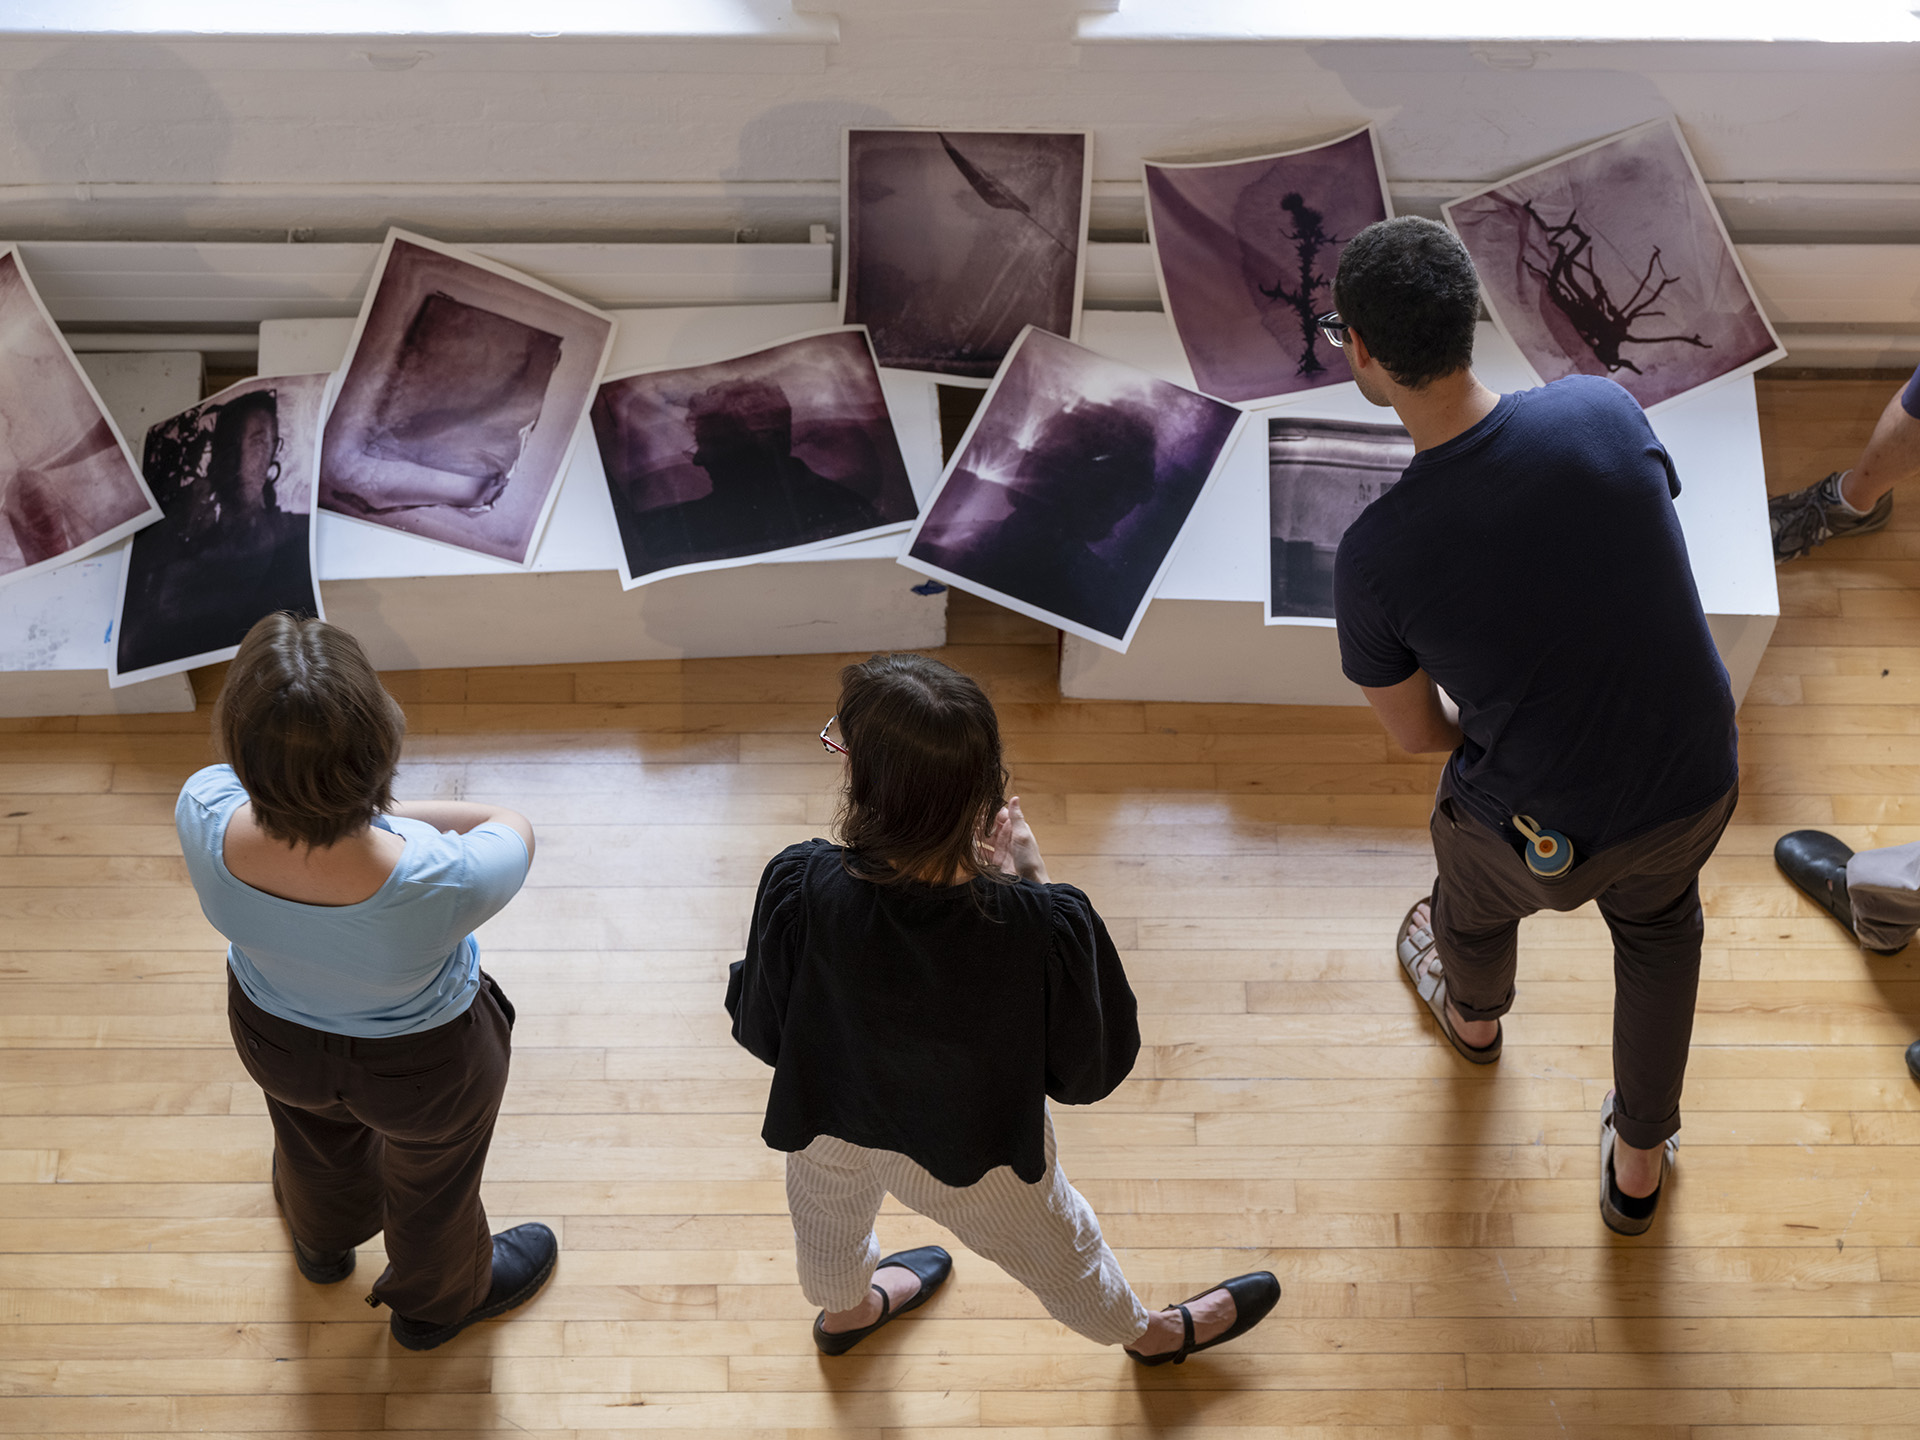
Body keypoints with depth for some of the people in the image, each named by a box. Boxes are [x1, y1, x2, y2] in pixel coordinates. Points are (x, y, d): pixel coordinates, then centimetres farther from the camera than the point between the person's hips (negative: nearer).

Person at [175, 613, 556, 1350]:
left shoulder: (204, 814, -37)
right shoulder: (442, 885, -46)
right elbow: (513, 827, -21)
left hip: (273, 1035, 3)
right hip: (421, 1066, -3)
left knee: (315, 1141, 40)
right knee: (431, 1185, 33)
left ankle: (322, 1241, 75)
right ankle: (438, 1301, 67)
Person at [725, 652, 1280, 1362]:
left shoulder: (798, 891, -37)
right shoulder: (1044, 928, -39)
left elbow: (759, 1031, -18)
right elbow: (1092, 1068, -19)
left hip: (827, 1125, 2)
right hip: (974, 1156, -1)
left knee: (829, 1223, 38)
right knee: (1057, 1249, 32)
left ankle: (846, 1310, 73)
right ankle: (1152, 1333, 63)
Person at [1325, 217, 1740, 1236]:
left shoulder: (1374, 558, -27)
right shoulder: (1605, 412, -19)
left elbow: (1415, 734, -9)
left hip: (1538, 835, -2)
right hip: (1697, 781, 3)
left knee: (1472, 899, 35)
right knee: (1659, 922, 36)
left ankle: (1473, 1016, 70)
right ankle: (1639, 1165, 52)